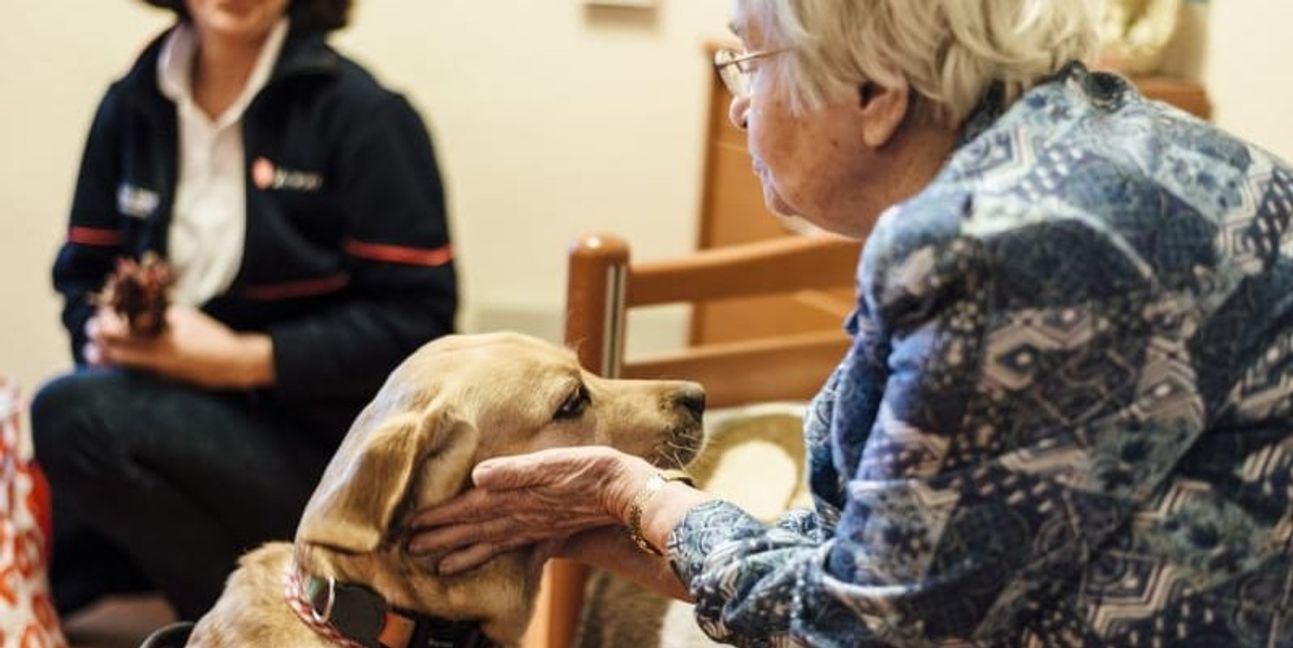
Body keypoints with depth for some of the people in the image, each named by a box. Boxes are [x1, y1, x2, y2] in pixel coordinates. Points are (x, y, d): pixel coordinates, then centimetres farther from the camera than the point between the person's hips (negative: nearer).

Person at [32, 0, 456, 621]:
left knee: (72, 413, -28)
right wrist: (105, 332, -10)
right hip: (173, 403, 5)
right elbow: (84, 274, 14)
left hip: (315, 441, -5)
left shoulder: (362, 114, -9)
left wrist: (241, 358, -21)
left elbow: (416, 319, -13)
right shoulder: (132, 105, 8)